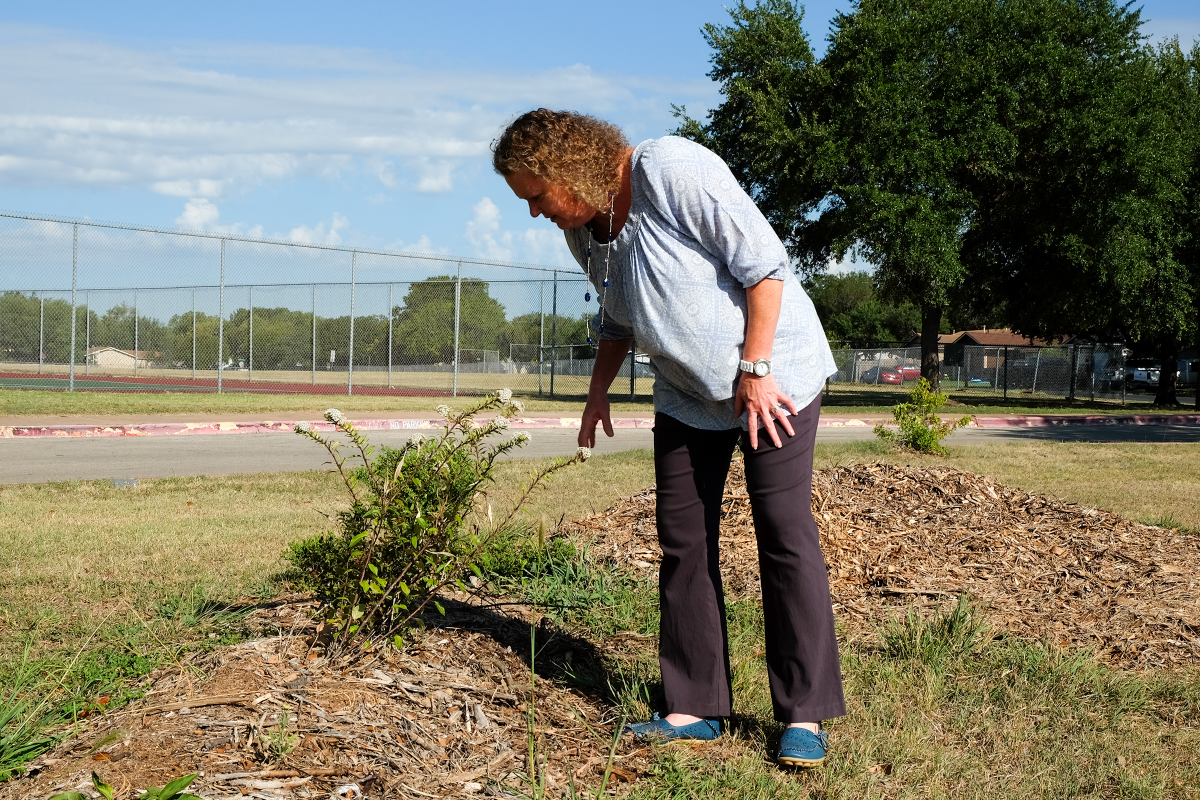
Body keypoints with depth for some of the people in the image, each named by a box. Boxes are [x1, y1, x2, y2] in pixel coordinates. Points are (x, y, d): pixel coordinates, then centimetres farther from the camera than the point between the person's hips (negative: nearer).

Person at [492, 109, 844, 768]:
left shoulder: (673, 171, -23)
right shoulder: (582, 231, 2)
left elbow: (764, 264, -22)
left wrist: (755, 371, -22)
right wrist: (598, 392, 12)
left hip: (771, 372, -7)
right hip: (687, 394, 7)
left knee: (784, 534, -7)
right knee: (683, 542, 4)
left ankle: (805, 714, 1)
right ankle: (696, 708, 12)